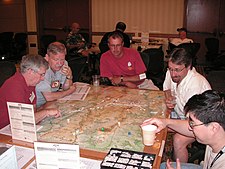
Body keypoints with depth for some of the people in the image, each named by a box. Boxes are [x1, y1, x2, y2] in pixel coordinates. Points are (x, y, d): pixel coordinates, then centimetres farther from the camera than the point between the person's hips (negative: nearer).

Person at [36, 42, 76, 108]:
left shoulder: (64, 64, -4)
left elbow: (65, 89, 3)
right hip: (39, 107, -7)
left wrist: (69, 76, -18)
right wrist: (70, 91, -12)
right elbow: (48, 97, -27)